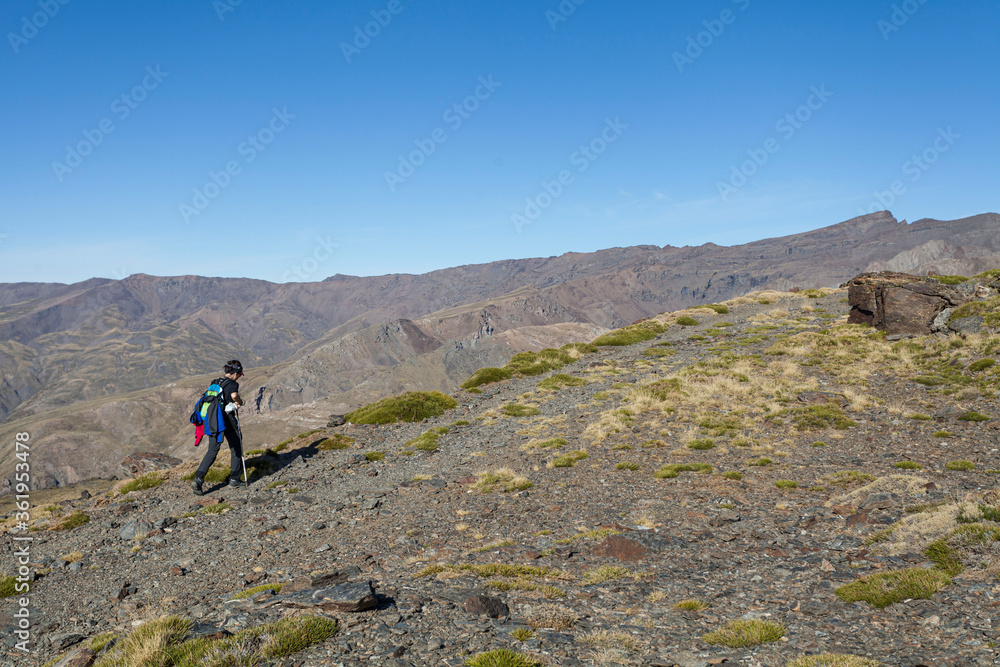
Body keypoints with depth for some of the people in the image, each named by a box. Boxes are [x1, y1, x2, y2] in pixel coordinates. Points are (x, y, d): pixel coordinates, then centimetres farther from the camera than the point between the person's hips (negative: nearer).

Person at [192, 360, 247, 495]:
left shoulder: (215, 382, 13)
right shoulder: (233, 384, -9)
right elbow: (234, 395, -31)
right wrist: (240, 402, -9)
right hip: (227, 419, -6)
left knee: (212, 451, 8)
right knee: (236, 447, 13)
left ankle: (198, 479, -7)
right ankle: (234, 479, 19)